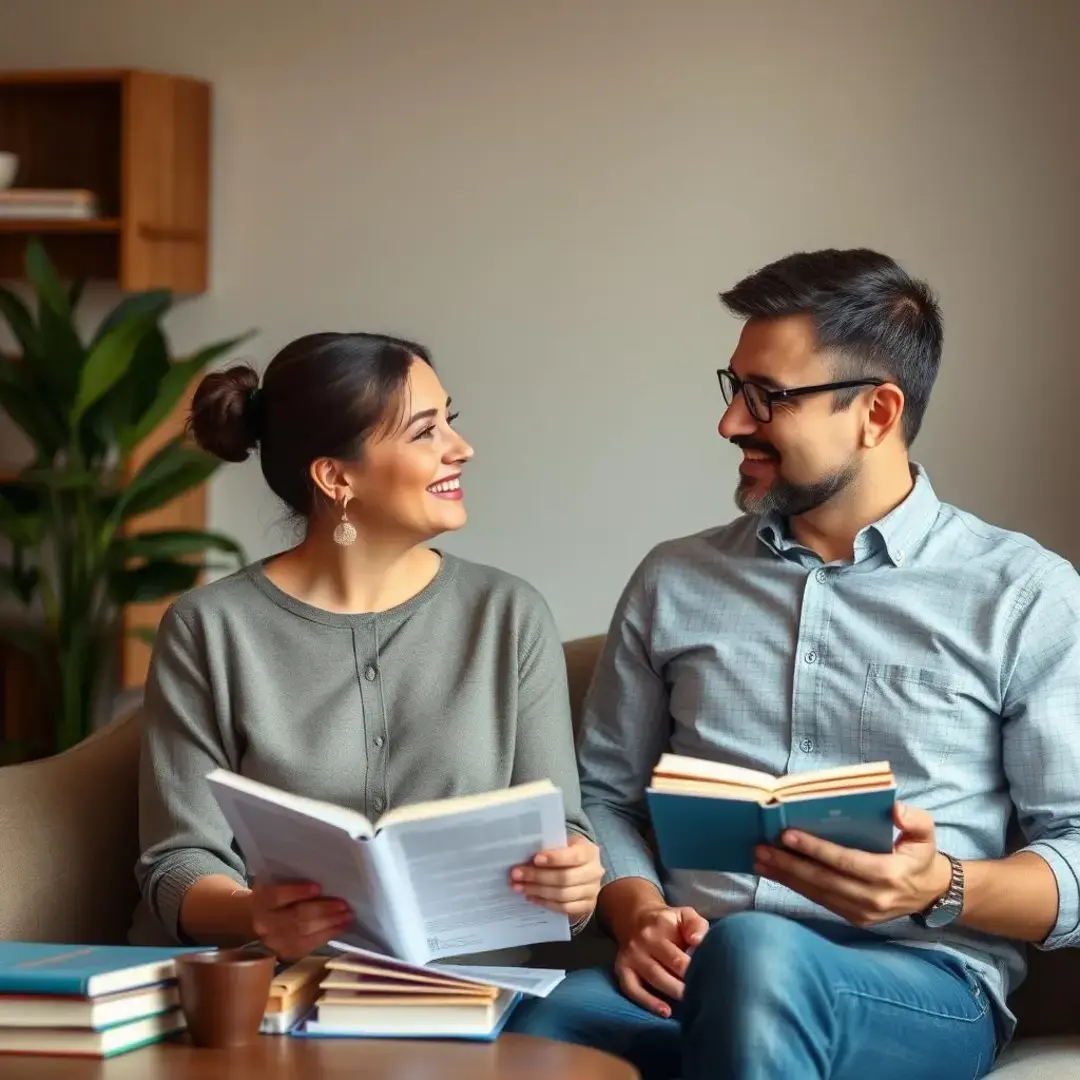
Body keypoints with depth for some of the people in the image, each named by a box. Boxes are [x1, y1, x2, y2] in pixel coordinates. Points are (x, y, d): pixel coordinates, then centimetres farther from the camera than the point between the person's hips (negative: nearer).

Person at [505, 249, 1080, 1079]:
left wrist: (941, 888, -17)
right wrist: (640, 916, -3)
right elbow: (605, 796, 18)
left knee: (755, 955, -39)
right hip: (697, 972, 2)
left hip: (921, 987, -2)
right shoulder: (673, 583, 16)